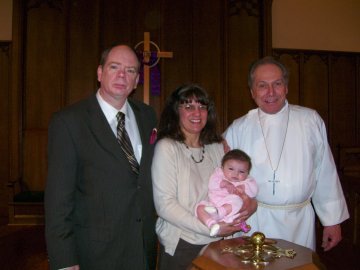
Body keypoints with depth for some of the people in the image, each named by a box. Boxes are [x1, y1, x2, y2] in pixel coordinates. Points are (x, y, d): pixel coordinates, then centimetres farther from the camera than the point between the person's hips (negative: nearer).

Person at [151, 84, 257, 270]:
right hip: (182, 244, -4)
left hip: (218, 242, 5)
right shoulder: (166, 147, -13)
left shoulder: (217, 147, 2)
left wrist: (250, 202, -10)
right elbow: (164, 205, -16)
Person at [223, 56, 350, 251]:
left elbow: (325, 173, 3)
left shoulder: (311, 120, 0)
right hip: (256, 223, 0)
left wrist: (333, 220, 5)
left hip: (299, 221, 1)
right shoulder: (239, 128, -1)